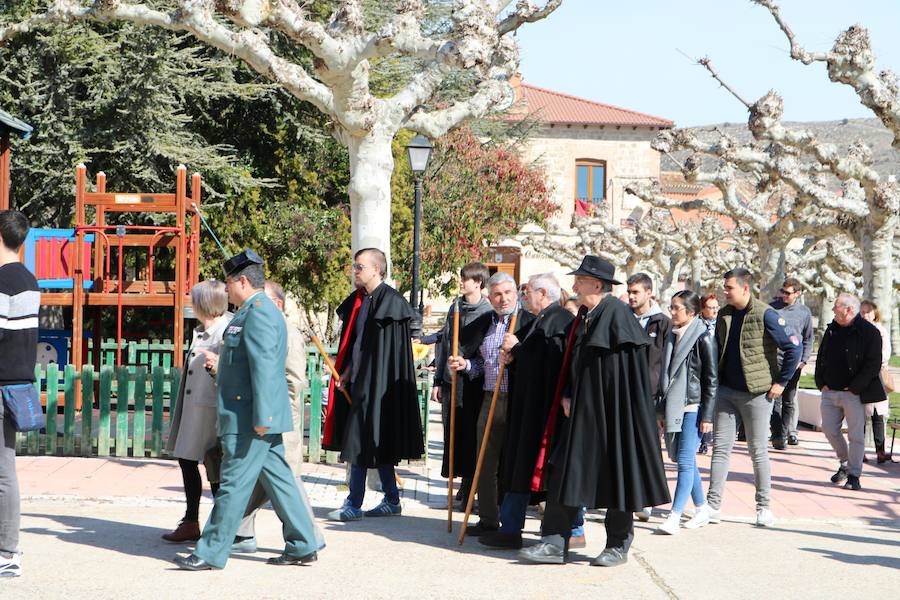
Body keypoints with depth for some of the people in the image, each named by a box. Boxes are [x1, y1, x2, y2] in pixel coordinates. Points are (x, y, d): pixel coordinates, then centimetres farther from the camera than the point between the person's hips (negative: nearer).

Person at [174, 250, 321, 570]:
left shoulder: (258, 313, -17)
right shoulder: (258, 311, 17)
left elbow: (264, 368, -23)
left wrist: (261, 417, -25)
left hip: (250, 419, -11)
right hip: (256, 417, 11)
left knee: (234, 484, -4)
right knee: (278, 479, 12)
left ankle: (211, 553, 1)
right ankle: (303, 546, 16)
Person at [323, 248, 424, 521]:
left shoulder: (390, 301, -12)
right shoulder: (358, 300, 13)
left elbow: (370, 345, -13)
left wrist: (349, 372, -11)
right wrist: (344, 372, 3)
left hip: (377, 384, -8)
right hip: (358, 382, 8)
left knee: (359, 442, -7)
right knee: (379, 446, 11)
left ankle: (354, 505, -2)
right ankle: (391, 501, 17)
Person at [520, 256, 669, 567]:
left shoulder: (617, 314, -13)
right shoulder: (585, 317, 11)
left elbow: (626, 369, -15)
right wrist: (567, 396, 5)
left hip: (612, 412, -8)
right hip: (583, 412, 8)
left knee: (615, 477, 3)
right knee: (564, 473, 3)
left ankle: (618, 546, 15)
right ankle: (554, 543, 6)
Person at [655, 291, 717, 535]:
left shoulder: (703, 338, -8)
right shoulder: (672, 336, 13)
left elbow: (712, 379, -8)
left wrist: (707, 416, -12)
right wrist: (661, 410, 17)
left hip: (693, 408, -7)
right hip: (673, 407, 7)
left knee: (685, 461, -10)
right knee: (686, 461, 11)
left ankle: (675, 516, -14)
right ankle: (701, 508, 23)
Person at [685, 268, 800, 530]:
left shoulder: (765, 315, -12)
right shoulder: (724, 315, 7)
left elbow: (793, 348, -13)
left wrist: (781, 382, -11)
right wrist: (718, 380, 12)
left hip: (756, 393, -5)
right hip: (726, 391, 6)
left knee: (758, 452, 3)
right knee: (720, 448, 4)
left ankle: (763, 507, 15)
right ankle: (712, 506, 7)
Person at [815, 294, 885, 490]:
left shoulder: (869, 333, -10)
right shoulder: (832, 329, 11)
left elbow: (873, 365, -13)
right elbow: (821, 358, 17)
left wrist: (854, 388, -15)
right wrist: (821, 383, 5)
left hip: (855, 394, -6)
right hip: (830, 391, 6)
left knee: (856, 435, -1)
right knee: (829, 429, 8)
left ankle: (854, 475, 6)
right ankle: (844, 464, 29)